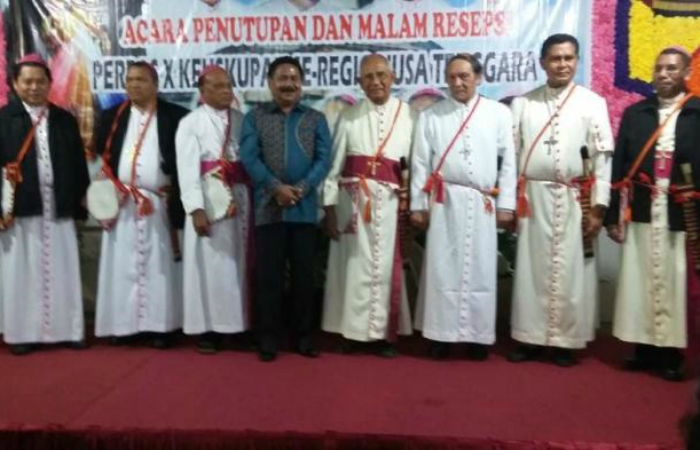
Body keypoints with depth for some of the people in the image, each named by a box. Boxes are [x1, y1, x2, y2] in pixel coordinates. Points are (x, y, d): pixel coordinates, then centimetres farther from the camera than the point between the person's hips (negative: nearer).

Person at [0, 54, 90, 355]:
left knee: (62, 272, 6)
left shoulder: (65, 120, 10)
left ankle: (67, 329, 15)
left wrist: (79, 204, 5)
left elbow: (78, 165, 11)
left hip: (59, 210, 3)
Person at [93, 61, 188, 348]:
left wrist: (175, 192, -8)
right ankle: (121, 324, 11)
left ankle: (159, 326, 5)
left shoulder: (175, 116, 1)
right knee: (122, 264, 4)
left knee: (158, 265, 0)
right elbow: (102, 157, 10)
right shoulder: (112, 117, 12)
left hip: (159, 203, -2)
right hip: (121, 203, 3)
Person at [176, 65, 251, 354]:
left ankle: (238, 325, 20)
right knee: (209, 265, 1)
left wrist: (251, 200, -1)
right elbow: (187, 170, -8)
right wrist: (196, 209, -17)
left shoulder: (242, 121, 11)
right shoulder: (190, 123, 0)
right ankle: (207, 329, 11)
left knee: (239, 262, 9)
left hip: (240, 201, 4)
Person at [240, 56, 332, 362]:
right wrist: (276, 187, -15)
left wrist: (301, 188, -14)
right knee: (268, 274, 3)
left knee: (304, 274, 6)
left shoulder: (316, 119, 11)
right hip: (268, 207, -1)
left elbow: (324, 159, 0)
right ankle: (268, 337, 14)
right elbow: (249, 157, -4)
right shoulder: (254, 117, 8)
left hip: (305, 208, 1)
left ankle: (304, 336, 18)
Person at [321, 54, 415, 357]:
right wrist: (329, 206, -2)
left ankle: (385, 333, 15)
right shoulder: (349, 116, 7)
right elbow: (334, 163, 4)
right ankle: (353, 329, 18)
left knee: (386, 266, 3)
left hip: (390, 200, -1)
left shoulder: (408, 114, 5)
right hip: (352, 199, 1)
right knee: (354, 264, 5)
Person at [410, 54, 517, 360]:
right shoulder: (431, 116, 8)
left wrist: (506, 205, 1)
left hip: (483, 204, 1)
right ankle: (441, 334, 10)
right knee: (442, 269, 0)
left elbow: (508, 161, 5)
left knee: (480, 270, 5)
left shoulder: (499, 113, 8)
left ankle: (478, 336, 15)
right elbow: (420, 163, 5)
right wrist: (418, 205, 0)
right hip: (444, 202, 0)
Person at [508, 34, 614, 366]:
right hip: (532, 198, 1)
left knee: (570, 271, 2)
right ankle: (530, 338, 16)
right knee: (531, 269, 5)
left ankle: (565, 341, 15)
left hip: (574, 201, -1)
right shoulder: (522, 103, 8)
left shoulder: (593, 103, 3)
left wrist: (598, 207, -6)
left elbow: (603, 157, 0)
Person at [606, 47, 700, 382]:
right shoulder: (635, 113, 6)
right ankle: (644, 347, 21)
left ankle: (672, 353, 18)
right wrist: (613, 215, 0)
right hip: (640, 214, 2)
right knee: (639, 283, 7)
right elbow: (619, 167, 4)